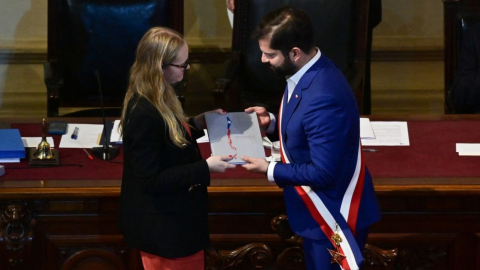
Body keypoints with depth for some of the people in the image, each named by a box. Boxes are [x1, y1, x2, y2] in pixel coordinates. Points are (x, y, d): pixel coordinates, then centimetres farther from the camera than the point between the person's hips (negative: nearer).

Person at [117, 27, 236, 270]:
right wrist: (206, 167, -26)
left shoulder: (158, 100, 2)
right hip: (163, 227, -10)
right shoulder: (144, 114, -29)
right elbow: (151, 181, -27)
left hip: (171, 219, 10)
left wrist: (199, 122, 6)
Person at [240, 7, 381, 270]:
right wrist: (272, 122, -2)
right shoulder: (310, 71, -2)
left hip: (335, 216, -10)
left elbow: (322, 173, -29)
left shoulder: (323, 98, -33)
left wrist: (270, 170, -18)